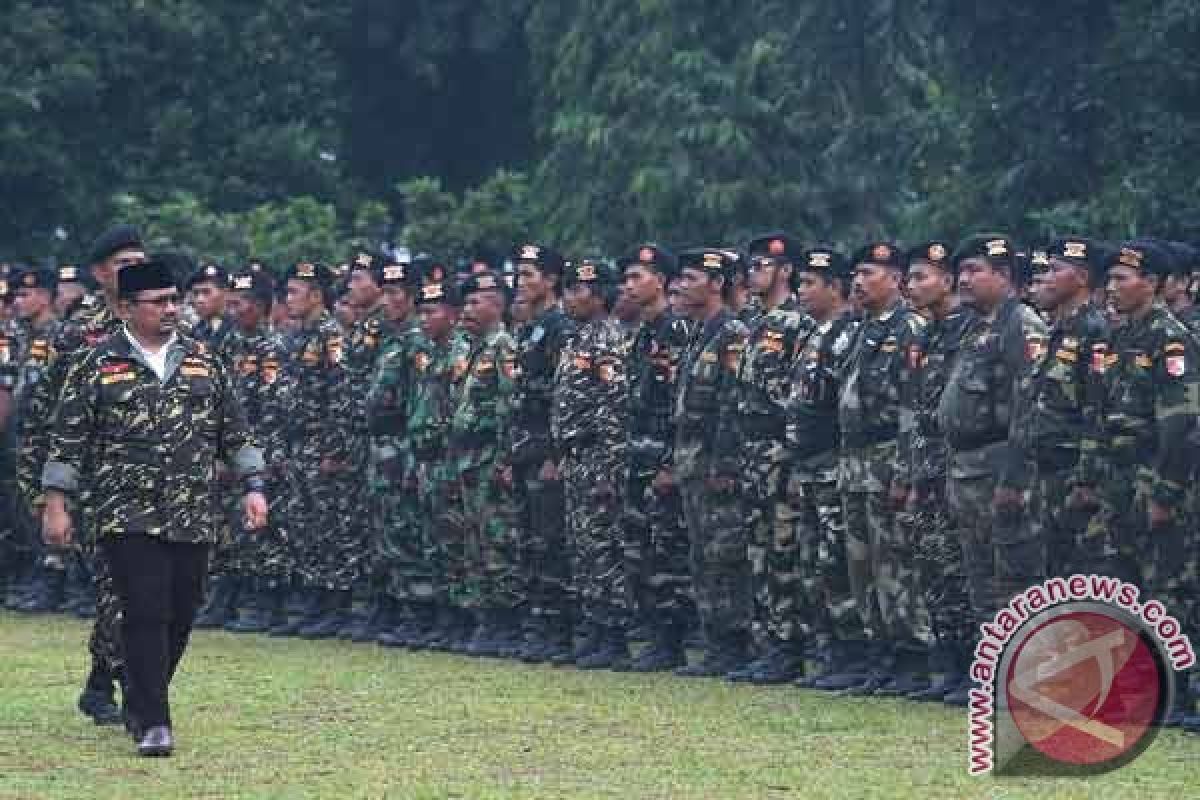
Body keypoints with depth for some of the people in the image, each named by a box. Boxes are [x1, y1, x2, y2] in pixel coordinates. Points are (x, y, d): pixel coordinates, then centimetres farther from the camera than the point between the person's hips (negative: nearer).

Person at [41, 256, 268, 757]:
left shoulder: (203, 363, 11)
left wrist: (254, 487, 6)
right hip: (128, 519, -4)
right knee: (146, 615, -12)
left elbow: (235, 433, 15)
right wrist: (55, 504, -4)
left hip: (194, 521, 4)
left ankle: (144, 702, 28)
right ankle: (152, 724, -12)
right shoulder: (96, 367, 0)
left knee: (180, 617, 8)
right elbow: (67, 442, 0)